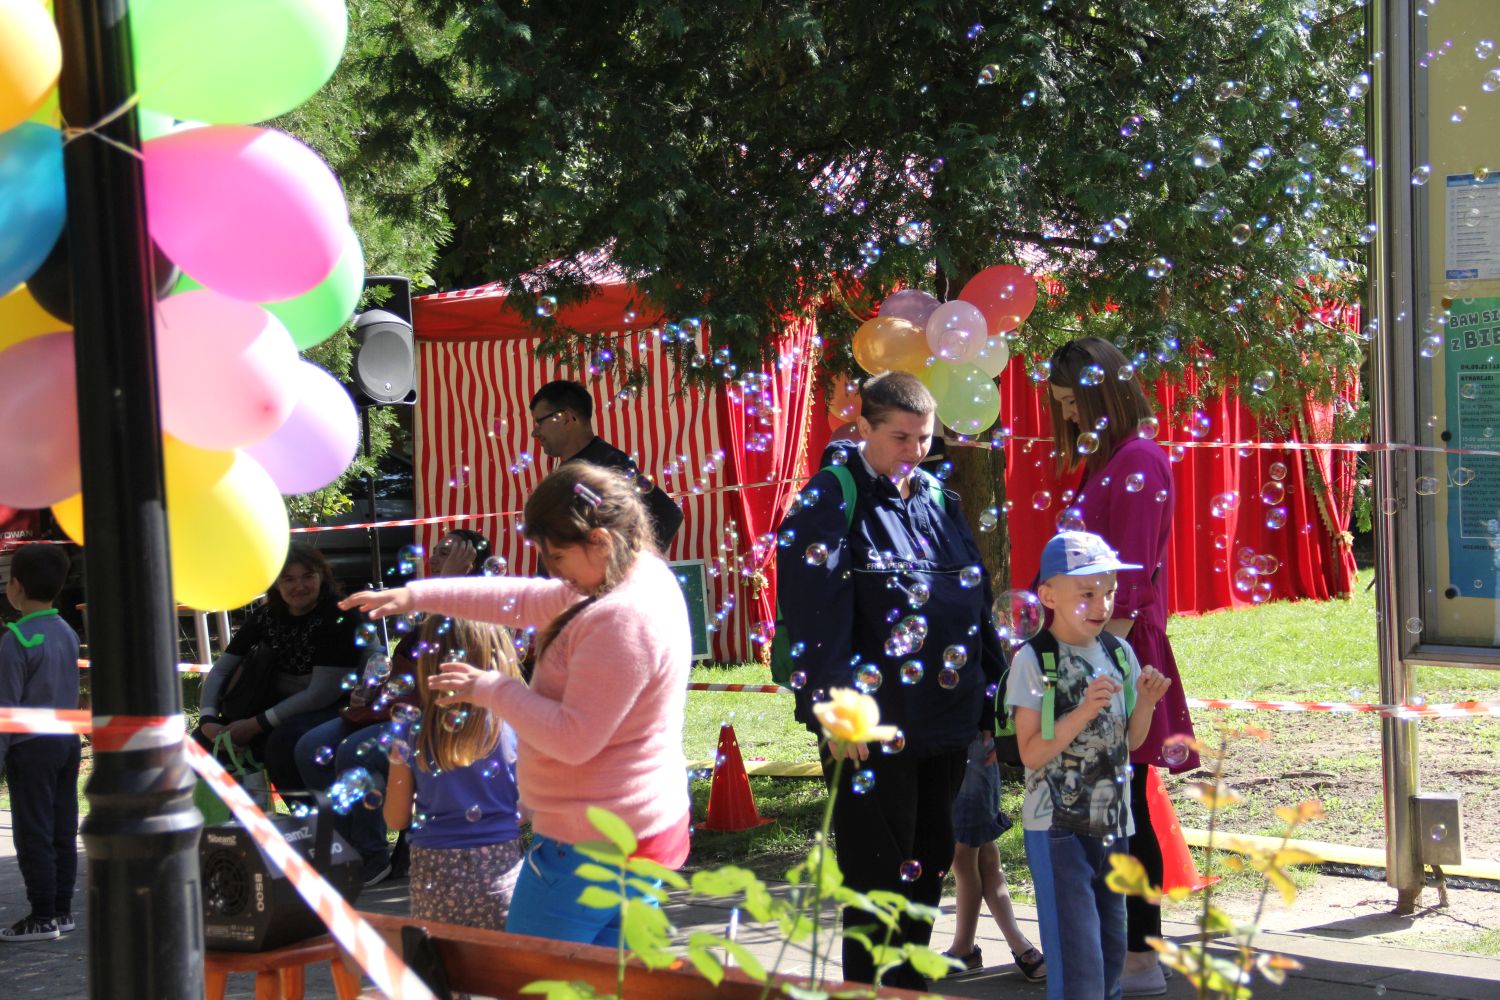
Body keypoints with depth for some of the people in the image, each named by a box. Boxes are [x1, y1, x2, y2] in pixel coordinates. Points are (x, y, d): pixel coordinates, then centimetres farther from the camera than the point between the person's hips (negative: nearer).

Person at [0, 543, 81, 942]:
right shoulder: (68, 633, 8)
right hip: (68, 741, 7)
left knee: (34, 834, -2)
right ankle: (62, 909, 15)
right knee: (63, 831, 10)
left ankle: (43, 917, 1)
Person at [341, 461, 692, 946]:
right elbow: (526, 600, 15)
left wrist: (491, 689, -13)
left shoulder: (622, 621, -25)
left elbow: (573, 738, -25)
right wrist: (416, 595, 13)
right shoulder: (646, 577, 7)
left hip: (593, 847, -10)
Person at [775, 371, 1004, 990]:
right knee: (880, 870, -1)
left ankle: (911, 984, 25)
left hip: (945, 722, 7)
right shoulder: (831, 501, -8)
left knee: (930, 863, 13)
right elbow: (815, 615, -15)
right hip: (873, 727, -7)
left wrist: (987, 704, 13)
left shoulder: (938, 501, 12)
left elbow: (975, 606, 16)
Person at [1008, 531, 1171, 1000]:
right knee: (1077, 959, -9)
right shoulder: (1033, 660, -11)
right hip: (1057, 826, -6)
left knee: (1111, 951, 13)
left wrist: (1145, 702, -7)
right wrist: (1084, 712, -25)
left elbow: (1131, 742, 11)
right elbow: (1031, 753, -15)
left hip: (1113, 821, 6)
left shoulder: (1120, 653, 6)